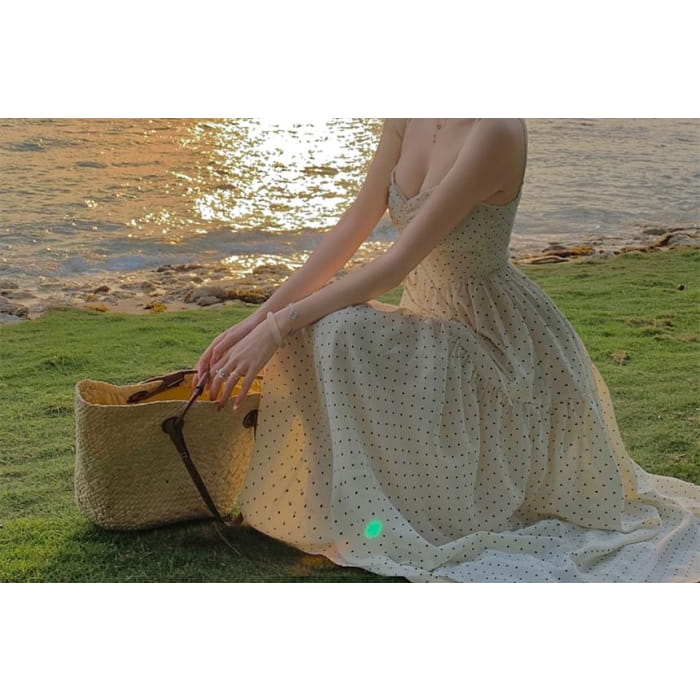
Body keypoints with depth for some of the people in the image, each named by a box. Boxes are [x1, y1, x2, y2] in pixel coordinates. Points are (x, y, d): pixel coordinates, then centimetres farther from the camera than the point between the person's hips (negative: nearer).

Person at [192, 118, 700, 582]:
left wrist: (280, 325, -26)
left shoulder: (496, 131, -24)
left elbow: (398, 263, -26)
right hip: (433, 323, 8)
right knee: (327, 334, -14)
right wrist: (260, 316, -8)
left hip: (496, 338, -7)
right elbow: (355, 226, -1)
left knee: (335, 334, -26)